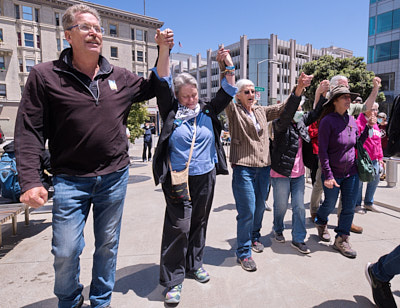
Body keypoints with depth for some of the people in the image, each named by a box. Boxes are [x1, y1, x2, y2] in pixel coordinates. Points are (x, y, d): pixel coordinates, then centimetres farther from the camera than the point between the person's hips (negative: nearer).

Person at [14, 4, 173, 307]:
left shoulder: (119, 76, 6)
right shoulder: (45, 75, -3)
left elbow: (153, 87, 20)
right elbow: (29, 131, -6)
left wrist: (164, 49, 9)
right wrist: (30, 180, -15)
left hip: (115, 177, 3)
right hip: (70, 179, -2)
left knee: (108, 246, 15)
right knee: (66, 251, 4)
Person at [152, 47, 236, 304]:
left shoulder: (208, 111, 8)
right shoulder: (171, 112, 0)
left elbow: (227, 93, 5)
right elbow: (162, 88, -8)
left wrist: (229, 67, -3)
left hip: (205, 177, 4)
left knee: (199, 223, 16)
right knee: (178, 227, -4)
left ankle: (194, 264, 36)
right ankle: (173, 279, 11)